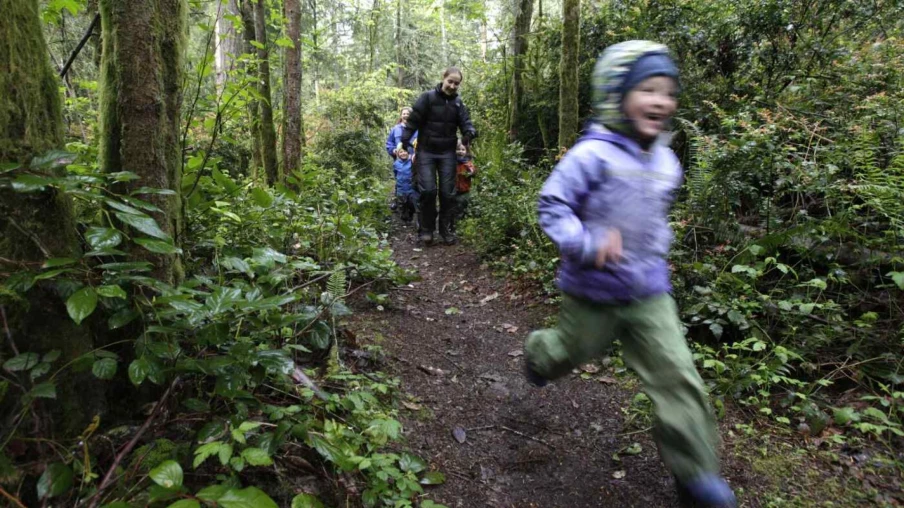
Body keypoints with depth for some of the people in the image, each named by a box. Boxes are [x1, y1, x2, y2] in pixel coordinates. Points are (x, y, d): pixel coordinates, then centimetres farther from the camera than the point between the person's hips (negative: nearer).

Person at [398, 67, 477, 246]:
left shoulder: (458, 103, 5)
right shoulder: (428, 97, -7)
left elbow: (465, 122, 0)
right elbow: (413, 120, -7)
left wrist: (469, 132, -23)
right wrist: (404, 142, -12)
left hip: (447, 153, 3)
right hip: (426, 151, -3)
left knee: (448, 192, 2)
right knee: (428, 190, -10)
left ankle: (446, 229, 15)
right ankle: (426, 229, 5)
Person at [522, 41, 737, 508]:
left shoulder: (666, 162, 4)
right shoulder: (592, 155, -19)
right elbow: (552, 205, -19)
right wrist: (588, 244, -30)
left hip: (650, 291, 5)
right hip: (594, 289, -5)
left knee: (677, 377, -1)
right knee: (576, 349, 20)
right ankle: (538, 353, 56)